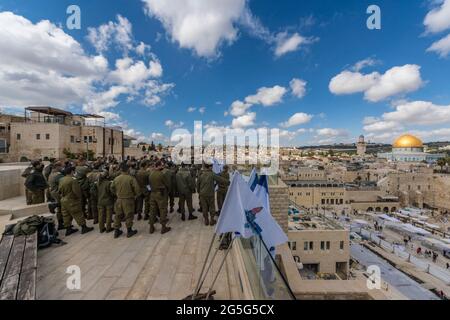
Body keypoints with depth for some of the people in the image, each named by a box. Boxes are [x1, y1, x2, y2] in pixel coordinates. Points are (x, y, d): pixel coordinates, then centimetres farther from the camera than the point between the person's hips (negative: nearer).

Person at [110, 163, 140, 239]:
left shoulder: (116, 179, -2)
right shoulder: (131, 178, -17)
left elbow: (112, 188, 9)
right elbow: (137, 189, -18)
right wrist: (136, 195, 0)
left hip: (119, 200, 4)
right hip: (128, 199, -4)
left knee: (118, 215, 17)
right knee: (129, 215, 9)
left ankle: (116, 231, 28)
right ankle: (129, 231, 20)